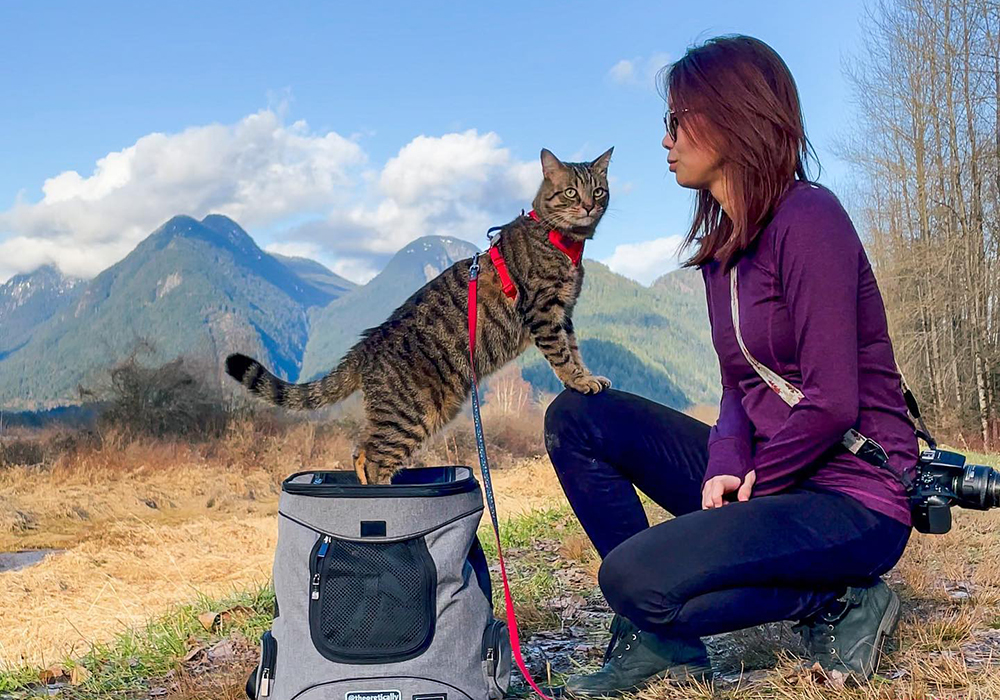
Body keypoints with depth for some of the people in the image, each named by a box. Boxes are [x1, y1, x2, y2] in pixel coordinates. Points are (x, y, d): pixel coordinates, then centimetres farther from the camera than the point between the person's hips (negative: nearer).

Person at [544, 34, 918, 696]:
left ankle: (839, 602, -3)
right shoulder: (721, 248, 10)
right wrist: (727, 467, -9)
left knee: (634, 578, -26)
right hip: (769, 474, 9)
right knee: (578, 417, 1)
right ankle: (657, 639, 0)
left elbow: (832, 403, -22)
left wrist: (747, 487, -10)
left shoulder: (808, 219, -17)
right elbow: (742, 389, 10)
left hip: (853, 498, -9)